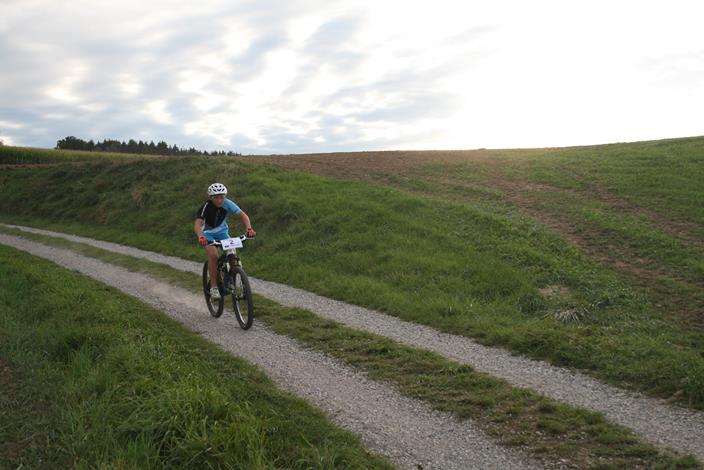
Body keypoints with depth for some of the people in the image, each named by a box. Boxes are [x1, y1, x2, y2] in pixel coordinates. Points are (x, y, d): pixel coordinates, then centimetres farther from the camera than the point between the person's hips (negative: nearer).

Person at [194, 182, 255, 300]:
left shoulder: (227, 204, -22)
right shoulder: (206, 206, -29)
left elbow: (242, 215, -24)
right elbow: (198, 223, -40)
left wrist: (249, 228, -42)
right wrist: (200, 237, -59)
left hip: (222, 231, 3)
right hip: (207, 232, -3)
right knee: (213, 254, -26)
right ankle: (213, 287, -17)